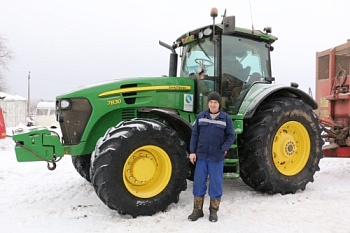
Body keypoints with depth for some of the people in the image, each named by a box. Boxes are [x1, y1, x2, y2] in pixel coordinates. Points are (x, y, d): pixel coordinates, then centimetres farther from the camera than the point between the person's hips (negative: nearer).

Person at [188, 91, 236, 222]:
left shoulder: (226, 118, -2)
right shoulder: (201, 116, 3)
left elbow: (231, 136, 0)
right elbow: (194, 135, 4)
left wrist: (224, 149, -12)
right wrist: (192, 151, -2)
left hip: (217, 158, -2)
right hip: (201, 156, 2)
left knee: (216, 184, 6)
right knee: (198, 183, 7)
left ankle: (213, 211, 21)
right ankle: (197, 210, 20)